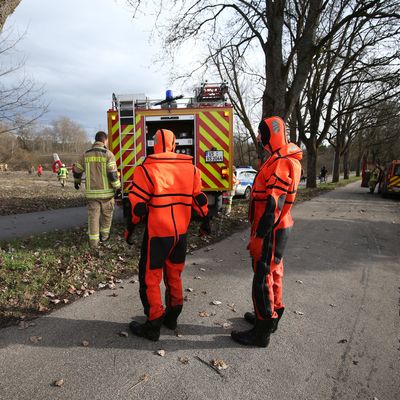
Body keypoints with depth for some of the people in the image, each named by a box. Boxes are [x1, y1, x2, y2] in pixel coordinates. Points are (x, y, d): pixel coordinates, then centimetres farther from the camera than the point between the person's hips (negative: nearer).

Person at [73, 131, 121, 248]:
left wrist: (77, 181, 34)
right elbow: (112, 173, -15)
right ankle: (104, 235, 31)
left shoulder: (86, 154, 7)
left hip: (91, 192, 3)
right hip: (106, 191, -3)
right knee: (107, 214, 17)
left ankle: (93, 241, 7)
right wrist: (118, 187, -6)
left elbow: (77, 170, 16)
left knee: (93, 216, 7)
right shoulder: (108, 154, -8)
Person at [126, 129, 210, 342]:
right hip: (181, 231, 6)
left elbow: (137, 203, -12)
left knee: (150, 277, 8)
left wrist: (130, 227, 2)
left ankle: (153, 325, 17)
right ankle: (172, 317, 34)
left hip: (157, 232, -5)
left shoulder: (147, 168, -12)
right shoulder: (190, 167, 2)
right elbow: (199, 198, 7)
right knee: (174, 274, 20)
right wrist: (205, 220, 20)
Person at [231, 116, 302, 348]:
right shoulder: (280, 160, 13)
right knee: (273, 272, 21)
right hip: (277, 229, 10)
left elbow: (273, 205, -25)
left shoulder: (281, 163, -20)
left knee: (263, 278, -1)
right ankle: (272, 314, 39)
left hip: (270, 231, -10)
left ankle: (262, 332, 12)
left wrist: (259, 237, -22)